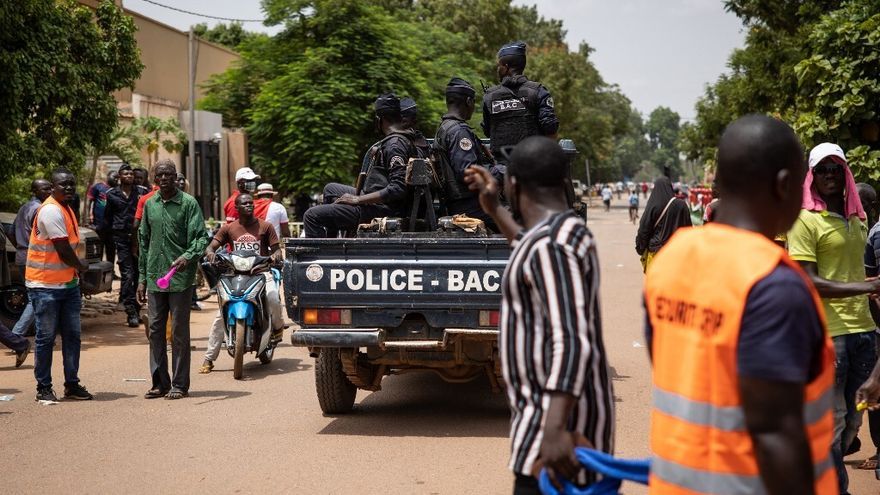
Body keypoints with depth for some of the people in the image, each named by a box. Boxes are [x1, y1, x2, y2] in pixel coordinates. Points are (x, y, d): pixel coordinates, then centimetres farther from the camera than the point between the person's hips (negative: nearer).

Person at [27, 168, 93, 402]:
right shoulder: (51, 211, -17)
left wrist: (77, 267, 1)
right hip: (45, 285, -9)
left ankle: (72, 384, 17)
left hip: (68, 284, 9)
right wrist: (81, 265, -1)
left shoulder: (67, 209, 13)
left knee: (72, 335, 9)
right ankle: (43, 388, 9)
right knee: (46, 337, 0)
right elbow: (64, 251, -18)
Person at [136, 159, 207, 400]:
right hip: (154, 278, 5)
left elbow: (200, 237, -8)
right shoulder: (150, 204, 13)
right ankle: (160, 382, 16)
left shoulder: (188, 203, -4)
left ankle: (180, 384, 7)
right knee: (155, 330, 7)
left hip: (180, 278, -5)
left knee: (179, 333, 0)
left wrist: (187, 256, -28)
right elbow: (144, 242, 18)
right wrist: (142, 278, 15)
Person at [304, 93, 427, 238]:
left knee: (312, 216, -12)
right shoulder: (411, 138, 10)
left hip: (381, 209, -11)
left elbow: (398, 188, -29)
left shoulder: (395, 144, -20)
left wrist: (358, 199, -21)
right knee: (330, 189, 29)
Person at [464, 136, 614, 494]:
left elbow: (572, 342, -31)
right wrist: (494, 210, 38)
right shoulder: (567, 230, 12)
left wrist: (554, 428, -40)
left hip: (560, 416, -11)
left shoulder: (551, 245, -20)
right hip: (549, 410, 11)